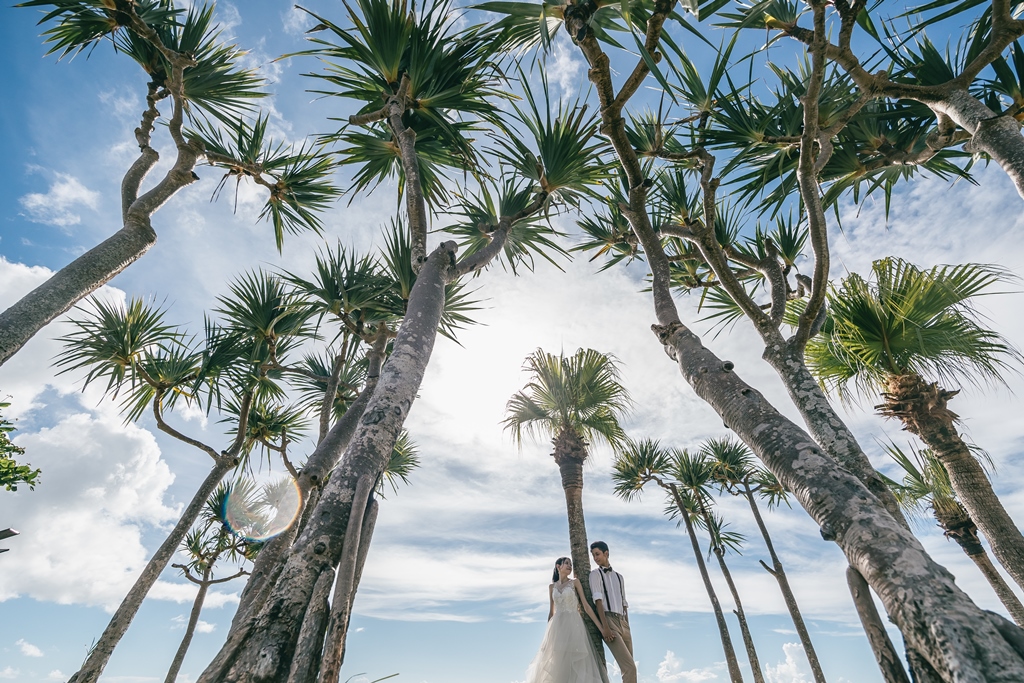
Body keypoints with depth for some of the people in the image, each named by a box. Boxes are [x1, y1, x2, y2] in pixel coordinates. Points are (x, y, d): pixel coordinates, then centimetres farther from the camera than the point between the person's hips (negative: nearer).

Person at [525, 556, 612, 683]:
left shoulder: (575, 582, 5)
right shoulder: (552, 587, 12)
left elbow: (586, 606, 0)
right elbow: (551, 612, 16)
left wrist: (601, 628, -6)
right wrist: (548, 633, 13)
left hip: (573, 625, -2)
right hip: (557, 627, 3)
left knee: (574, 663, -7)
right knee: (556, 663, 0)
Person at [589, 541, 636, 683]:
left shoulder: (619, 576, 20)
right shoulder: (595, 574, 3)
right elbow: (598, 601, -7)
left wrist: (628, 627, 12)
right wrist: (605, 627, -17)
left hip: (623, 622, 6)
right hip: (609, 620, -6)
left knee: (628, 667, 3)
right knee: (629, 667, -16)